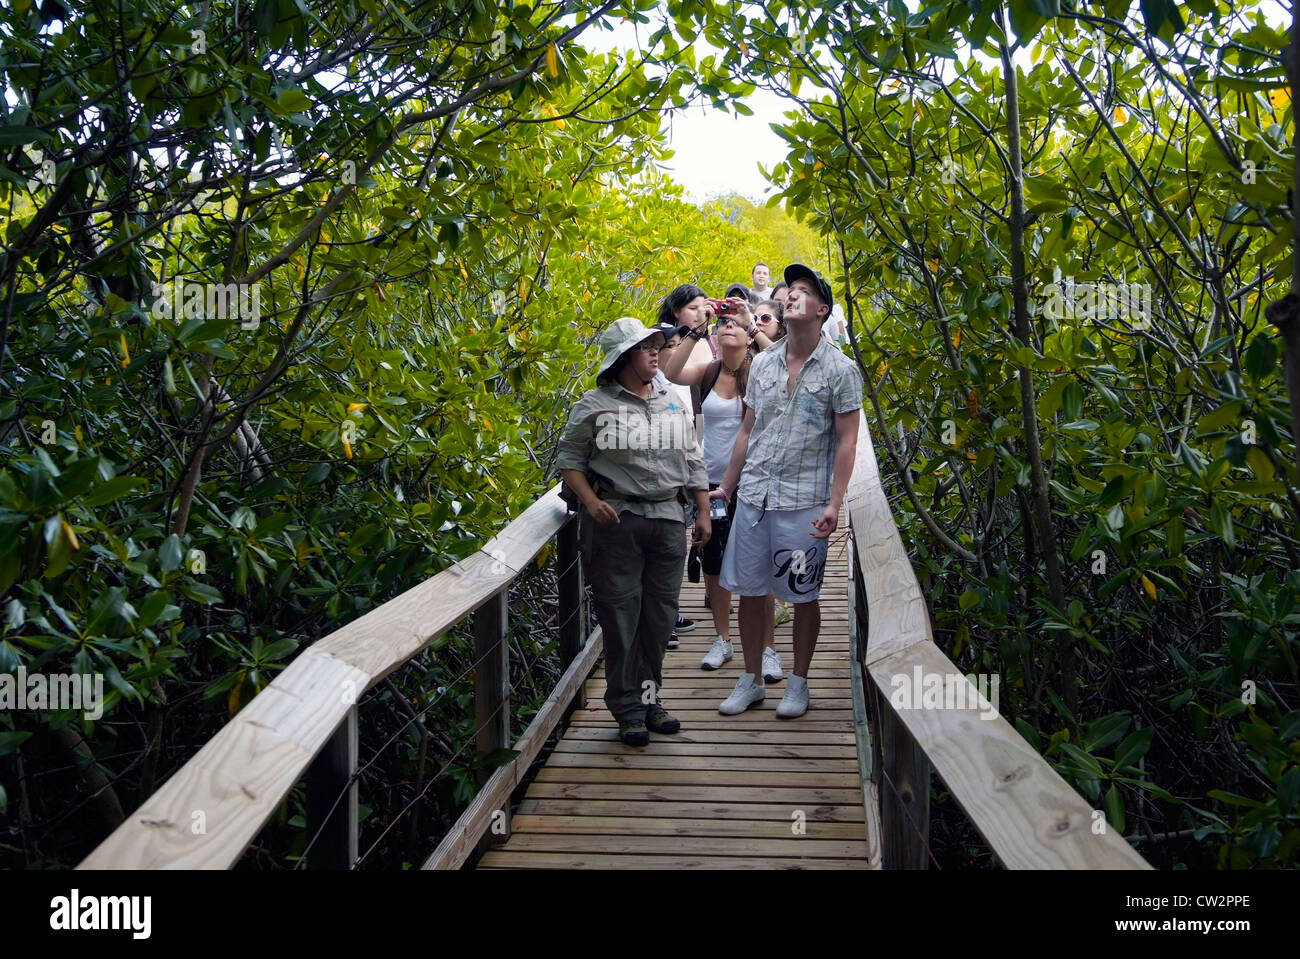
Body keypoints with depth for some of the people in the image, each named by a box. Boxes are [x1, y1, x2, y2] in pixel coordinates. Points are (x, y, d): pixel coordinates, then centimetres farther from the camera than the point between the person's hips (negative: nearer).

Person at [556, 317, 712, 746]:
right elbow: (569, 459, 2)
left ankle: (649, 697, 22)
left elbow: (693, 462, 20)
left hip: (668, 518, 4)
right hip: (616, 519, -4)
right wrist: (590, 501, -12)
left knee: (660, 614, 7)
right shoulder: (594, 406, 0)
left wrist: (703, 513, 15)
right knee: (620, 614, -1)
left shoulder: (674, 403, 15)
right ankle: (628, 710, 8)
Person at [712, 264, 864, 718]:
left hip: (803, 501, -4)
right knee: (748, 591, 7)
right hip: (752, 495, 4)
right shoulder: (762, 364, 10)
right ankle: (751, 681, 20)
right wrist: (726, 486, 16)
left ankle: (798, 683, 19)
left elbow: (846, 441, -5)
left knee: (803, 596, 4)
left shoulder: (840, 370, -2)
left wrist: (835, 503, -12)